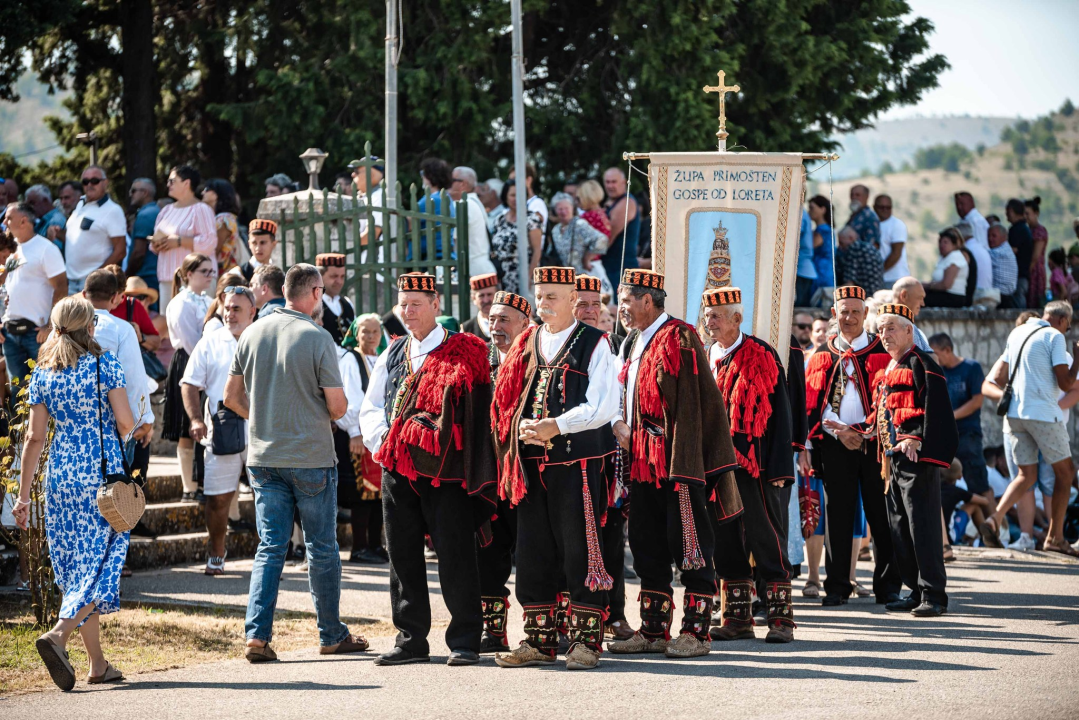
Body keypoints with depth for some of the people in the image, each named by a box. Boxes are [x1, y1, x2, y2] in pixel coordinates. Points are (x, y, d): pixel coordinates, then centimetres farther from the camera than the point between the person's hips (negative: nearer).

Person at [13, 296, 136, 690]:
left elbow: (35, 437, 5)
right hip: (102, 473, -4)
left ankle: (98, 663, 13)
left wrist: (23, 494, 8)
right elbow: (126, 423, -9)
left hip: (60, 473, 4)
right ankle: (59, 634, -26)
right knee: (101, 560, -3)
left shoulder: (42, 374, 5)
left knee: (76, 565, 10)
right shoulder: (104, 364, -5)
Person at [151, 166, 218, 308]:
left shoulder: (201, 209, -3)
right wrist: (156, 245, 3)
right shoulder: (166, 210, 21)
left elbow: (209, 242, -13)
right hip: (167, 278, 7)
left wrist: (179, 241, -15)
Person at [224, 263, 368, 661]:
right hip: (311, 458, -4)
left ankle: (257, 635, -5)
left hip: (263, 459, 4)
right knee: (321, 549, 7)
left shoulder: (252, 334, 2)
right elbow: (338, 406, -11)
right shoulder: (317, 338, -13)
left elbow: (232, 396, 9)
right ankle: (332, 635, 16)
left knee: (270, 547, 6)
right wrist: (333, 410, 11)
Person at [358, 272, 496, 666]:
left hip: (445, 470, -5)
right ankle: (411, 639, 14)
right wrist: (384, 441, 0)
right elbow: (370, 409, 18)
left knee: (455, 555, -5)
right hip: (397, 468, 5)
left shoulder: (465, 353, -1)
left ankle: (465, 640, 2)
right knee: (403, 556, 7)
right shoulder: (392, 356, 16)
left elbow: (476, 410, -4)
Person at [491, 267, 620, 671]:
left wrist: (556, 426, -20)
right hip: (532, 463, 5)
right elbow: (506, 399, 15)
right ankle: (539, 641, 14)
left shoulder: (594, 344, -1)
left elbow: (602, 407, -9)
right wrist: (523, 428, -6)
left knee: (580, 550, -4)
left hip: (578, 460, -5)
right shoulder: (526, 344, 14)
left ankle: (586, 641, 3)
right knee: (533, 550, 7)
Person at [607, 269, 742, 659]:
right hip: (644, 461, 9)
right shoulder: (633, 343, 16)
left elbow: (692, 405, -16)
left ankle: (696, 632, 0)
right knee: (646, 546, 11)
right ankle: (654, 630, 18)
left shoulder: (678, 338, -11)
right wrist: (620, 423, 7)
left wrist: (684, 460, -21)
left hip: (678, 460, -9)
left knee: (689, 545, -4)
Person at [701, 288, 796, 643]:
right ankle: (737, 617, 13)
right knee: (726, 541, 6)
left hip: (755, 466, -5)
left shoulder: (761, 356, -5)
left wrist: (779, 468, -11)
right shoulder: (706, 359, 11)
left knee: (766, 539, -3)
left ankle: (780, 618, 1)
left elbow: (779, 413, -6)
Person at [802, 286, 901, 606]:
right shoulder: (822, 356, 11)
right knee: (837, 516, 1)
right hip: (834, 446, 1)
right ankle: (837, 586, 7)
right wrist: (838, 431, -4)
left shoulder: (883, 352, 5)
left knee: (881, 515, -1)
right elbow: (812, 404, 8)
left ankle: (887, 586, 6)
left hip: (875, 444, -1)